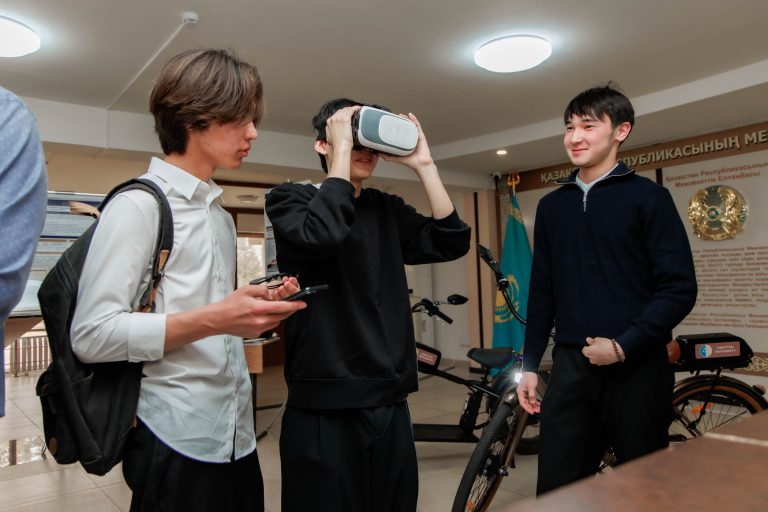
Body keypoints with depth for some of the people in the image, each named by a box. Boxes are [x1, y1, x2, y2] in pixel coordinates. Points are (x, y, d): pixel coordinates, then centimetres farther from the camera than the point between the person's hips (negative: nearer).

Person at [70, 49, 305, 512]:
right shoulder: (138, 206, -9)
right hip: (176, 442, -7)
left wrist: (260, 306, 0)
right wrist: (210, 320, -24)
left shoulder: (223, 217, 14)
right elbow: (92, 335, -16)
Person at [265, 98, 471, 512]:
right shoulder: (290, 198, -3)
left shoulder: (388, 209, 11)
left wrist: (423, 164, -5)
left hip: (390, 402, 5)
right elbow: (322, 235, -25)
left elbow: (451, 242, -3)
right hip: (325, 407, -4)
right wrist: (342, 148, -16)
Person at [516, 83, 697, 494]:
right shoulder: (552, 205, 11)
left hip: (636, 366, -3)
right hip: (571, 365, 3)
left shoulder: (648, 197, -1)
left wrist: (623, 346, -17)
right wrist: (529, 364, 10)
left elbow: (679, 289, -7)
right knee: (556, 486, 5)